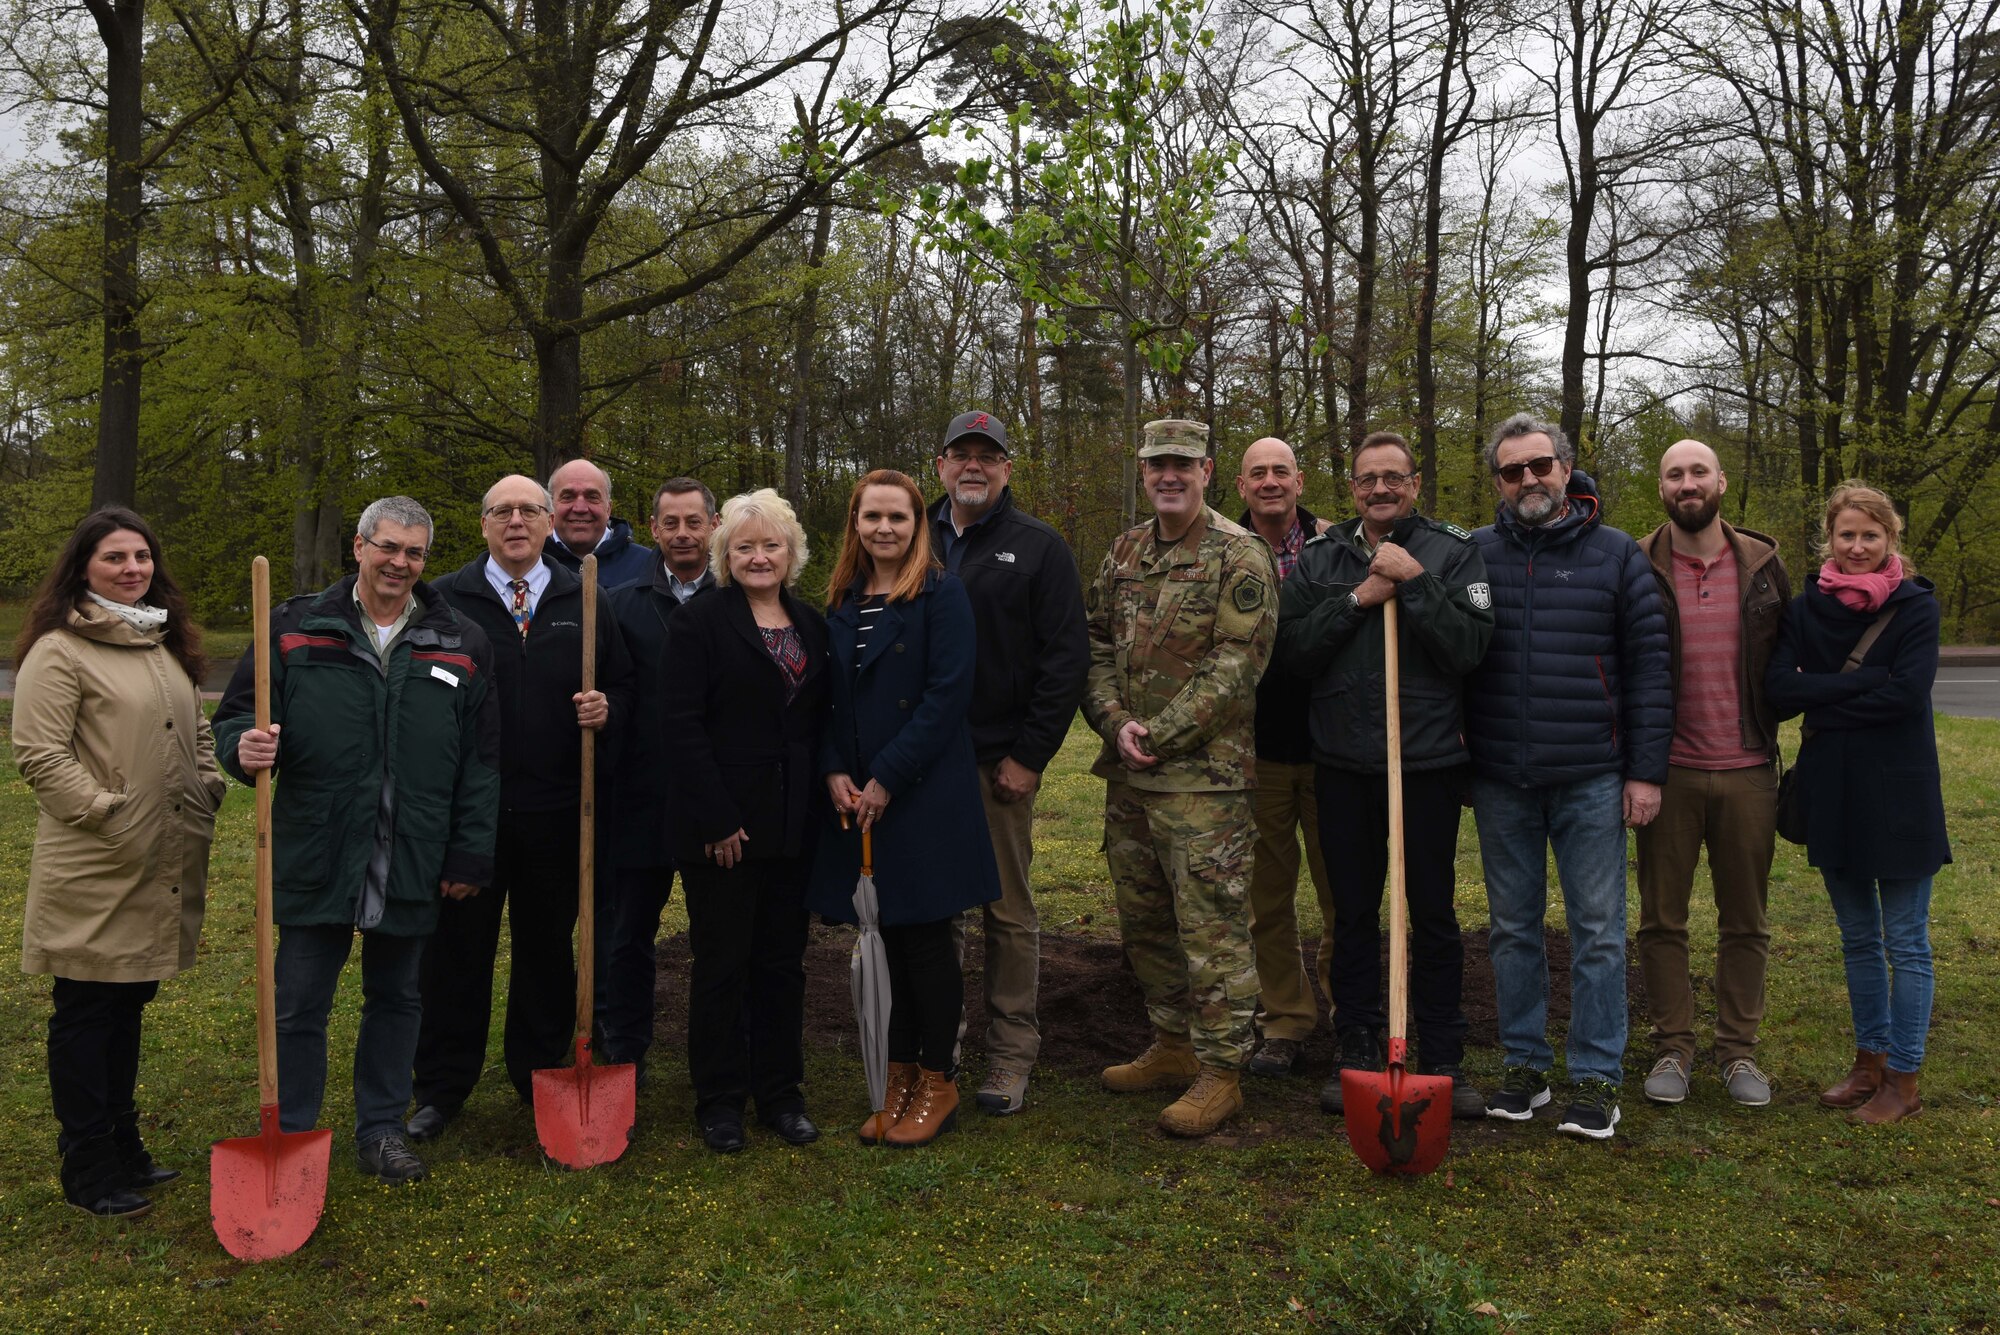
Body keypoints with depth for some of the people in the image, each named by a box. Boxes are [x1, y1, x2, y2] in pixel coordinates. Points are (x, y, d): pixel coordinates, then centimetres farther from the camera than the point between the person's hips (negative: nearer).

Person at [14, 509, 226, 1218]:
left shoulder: (168, 646, 14)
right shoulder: (58, 651, -11)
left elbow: (197, 731, 23)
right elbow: (39, 752, -16)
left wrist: (207, 792, 9)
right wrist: (104, 811, -18)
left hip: (163, 870, 8)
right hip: (93, 873, -8)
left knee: (129, 1007, 18)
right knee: (86, 1014, 4)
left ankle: (122, 1146, 31)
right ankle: (88, 1170, 16)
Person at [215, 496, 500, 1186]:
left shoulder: (462, 644, 4)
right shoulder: (296, 627, 2)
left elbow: (481, 760, 4)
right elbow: (237, 717, 4)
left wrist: (471, 855, -1)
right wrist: (245, 747, -21)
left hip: (413, 864, 1)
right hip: (315, 860, -1)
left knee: (396, 1000, 15)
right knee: (298, 1008, 6)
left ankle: (381, 1128, 31)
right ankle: (290, 1138, 22)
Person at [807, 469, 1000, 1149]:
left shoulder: (940, 592, -6)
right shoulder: (842, 602, 11)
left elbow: (947, 694, -14)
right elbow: (830, 697, 13)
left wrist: (887, 779, -15)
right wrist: (835, 771, -4)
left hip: (925, 793, -5)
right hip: (856, 798, 5)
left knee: (924, 936, 2)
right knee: (887, 938, 10)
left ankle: (938, 1082, 17)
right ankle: (901, 1078, 23)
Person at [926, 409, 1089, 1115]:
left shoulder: (1038, 547, 2)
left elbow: (1066, 658, -3)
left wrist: (1030, 755, -9)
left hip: (1001, 760, -3)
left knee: (1008, 911, 5)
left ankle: (1011, 1054, 15)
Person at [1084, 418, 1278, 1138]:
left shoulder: (1240, 555, -8)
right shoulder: (1125, 553, 13)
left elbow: (1237, 665, -14)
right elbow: (1097, 643, 12)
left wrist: (1159, 734, -14)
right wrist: (1116, 722, -6)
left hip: (1202, 775, -7)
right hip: (1127, 775, 7)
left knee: (1211, 926, -3)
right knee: (1143, 919, 16)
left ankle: (1220, 1073, 9)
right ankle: (1172, 1046, 32)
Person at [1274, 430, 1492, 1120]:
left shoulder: (1453, 552, 1)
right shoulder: (1320, 558, 7)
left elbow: (1470, 646, -11)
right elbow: (1290, 651, -2)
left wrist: (1413, 581, -17)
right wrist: (1357, 599, -11)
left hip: (1429, 761, -2)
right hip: (1344, 765, 2)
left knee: (1434, 915, 7)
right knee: (1353, 914, 11)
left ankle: (1443, 1058, 20)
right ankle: (1357, 1051, 24)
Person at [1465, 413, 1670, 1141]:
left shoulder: (1617, 555, 2)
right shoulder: (1475, 554, 5)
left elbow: (1648, 666, 1)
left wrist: (1646, 770, -4)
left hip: (1591, 779, -1)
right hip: (1500, 780, 2)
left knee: (1598, 930, 3)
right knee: (1513, 929, 11)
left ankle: (1596, 1079, 14)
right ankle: (1523, 1065, 23)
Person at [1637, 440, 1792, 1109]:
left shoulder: (1762, 564, 4)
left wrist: (1769, 728, 7)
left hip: (1748, 771, 2)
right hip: (1668, 771, -1)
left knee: (1745, 922, 10)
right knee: (1661, 918, 6)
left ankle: (1739, 1049, 24)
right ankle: (1672, 1047, 19)